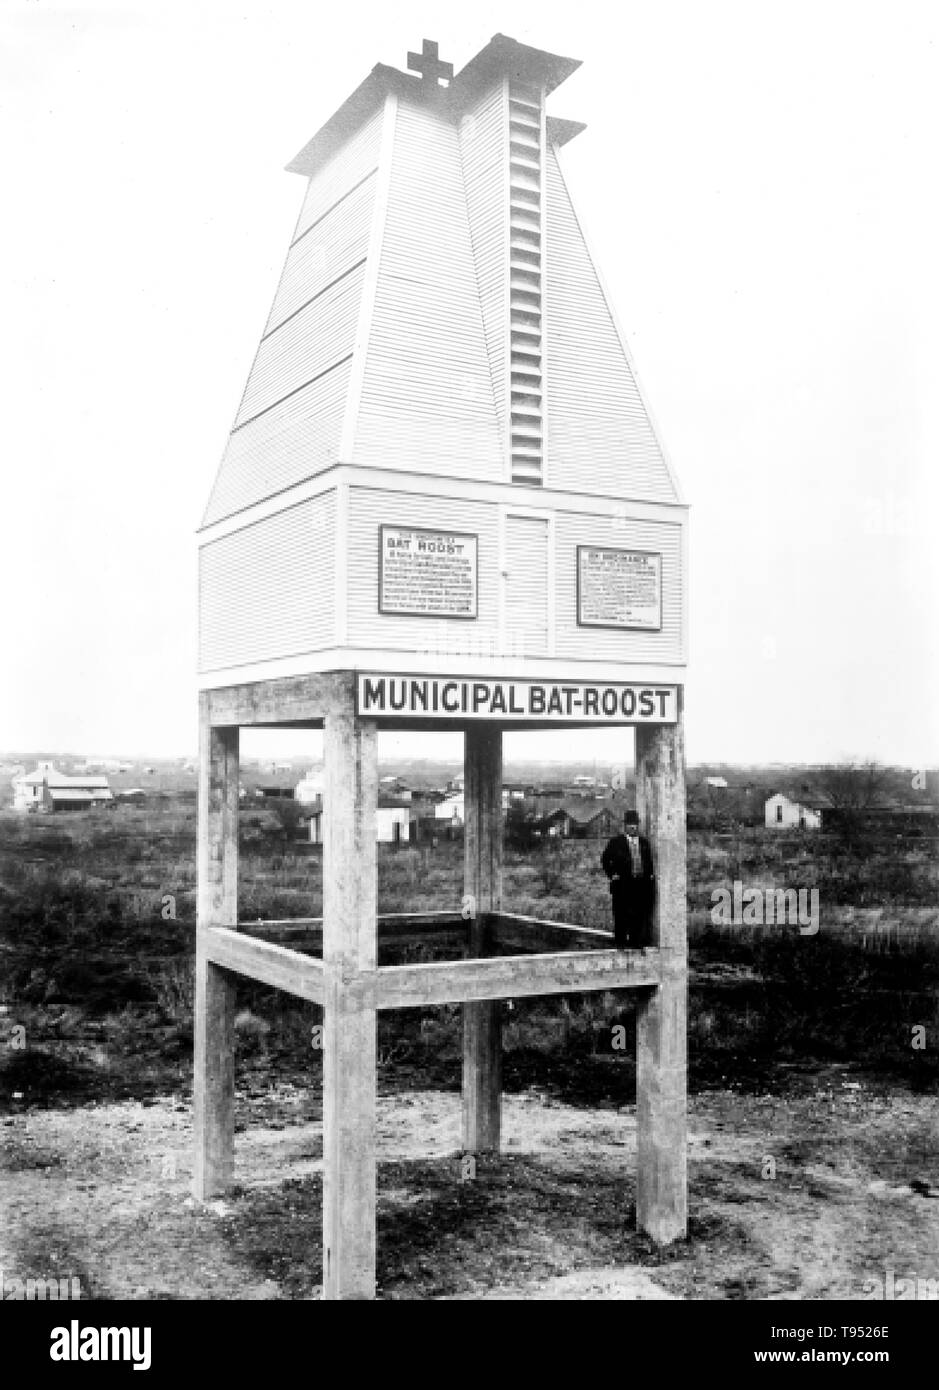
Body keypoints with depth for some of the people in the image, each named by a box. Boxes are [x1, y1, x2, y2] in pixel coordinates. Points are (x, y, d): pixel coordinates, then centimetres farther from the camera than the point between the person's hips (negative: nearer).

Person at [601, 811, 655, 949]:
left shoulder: (644, 842, 15)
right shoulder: (616, 842, 3)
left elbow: (649, 860, 23)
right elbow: (605, 859, 6)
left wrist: (650, 874, 10)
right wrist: (611, 874, -2)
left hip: (642, 883, 4)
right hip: (623, 884, -3)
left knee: (640, 915, 2)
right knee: (621, 915, -1)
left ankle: (635, 942, 9)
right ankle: (621, 943, 6)